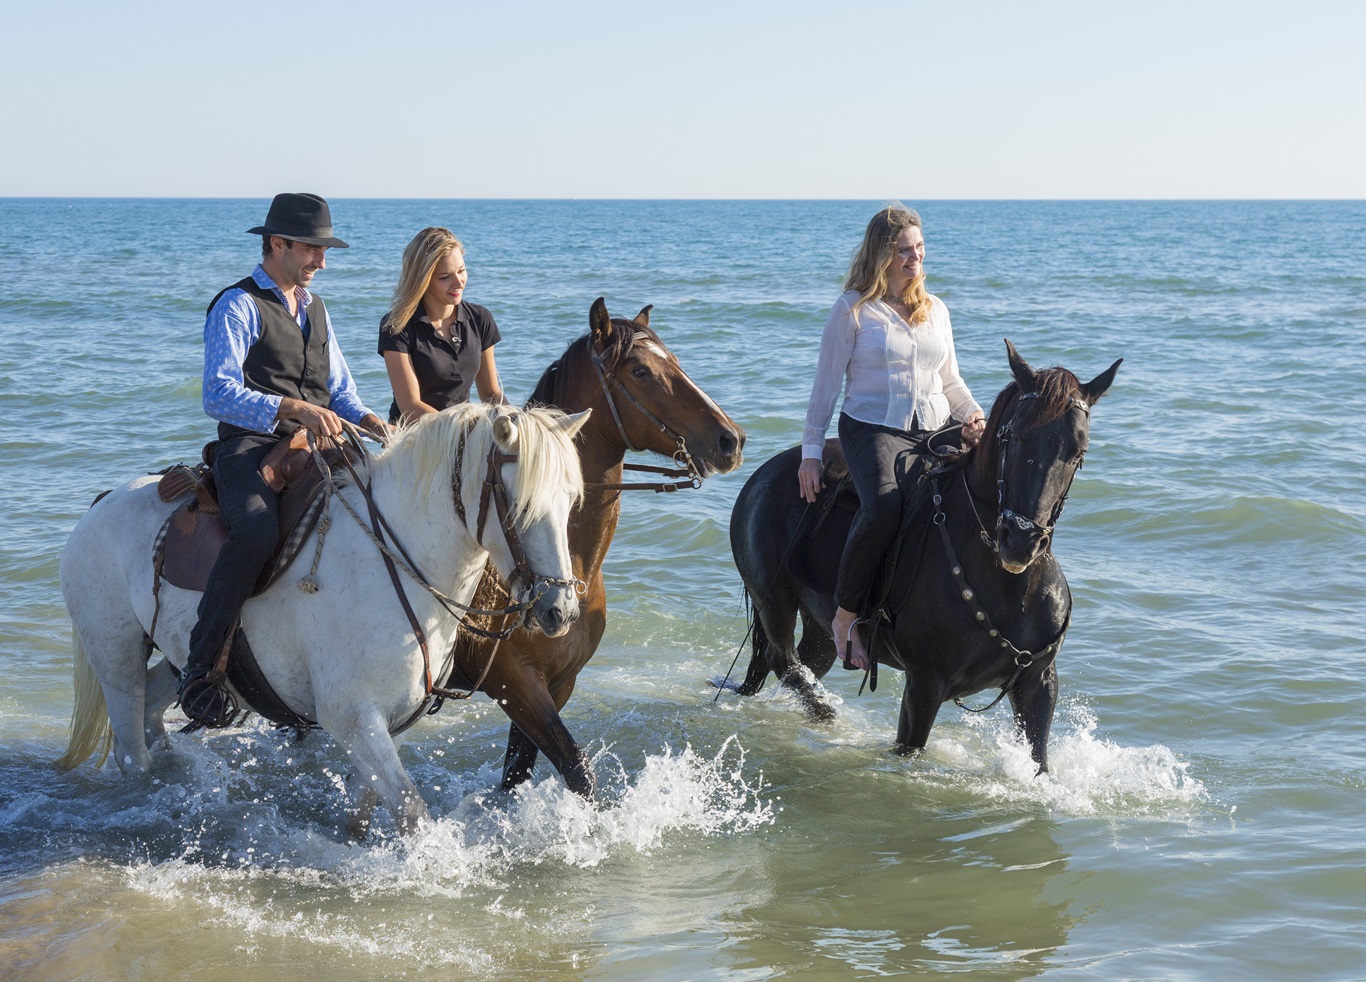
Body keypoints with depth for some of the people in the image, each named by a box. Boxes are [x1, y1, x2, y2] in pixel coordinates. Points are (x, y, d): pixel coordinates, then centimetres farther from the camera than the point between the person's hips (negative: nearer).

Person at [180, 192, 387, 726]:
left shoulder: (314, 309, 22)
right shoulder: (238, 306, -3)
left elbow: (340, 390, 27)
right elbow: (219, 393, -15)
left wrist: (367, 419, 4)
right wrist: (296, 409, -26)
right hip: (251, 447, -7)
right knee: (257, 531, -35)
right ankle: (199, 667, -28)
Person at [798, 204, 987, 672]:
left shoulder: (935, 309, 17)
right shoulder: (854, 309, 2)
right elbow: (827, 383, 3)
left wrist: (973, 414, 0)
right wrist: (810, 452, -2)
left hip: (933, 433, 6)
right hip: (872, 428, -5)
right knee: (884, 507, -35)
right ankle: (846, 618, -22)